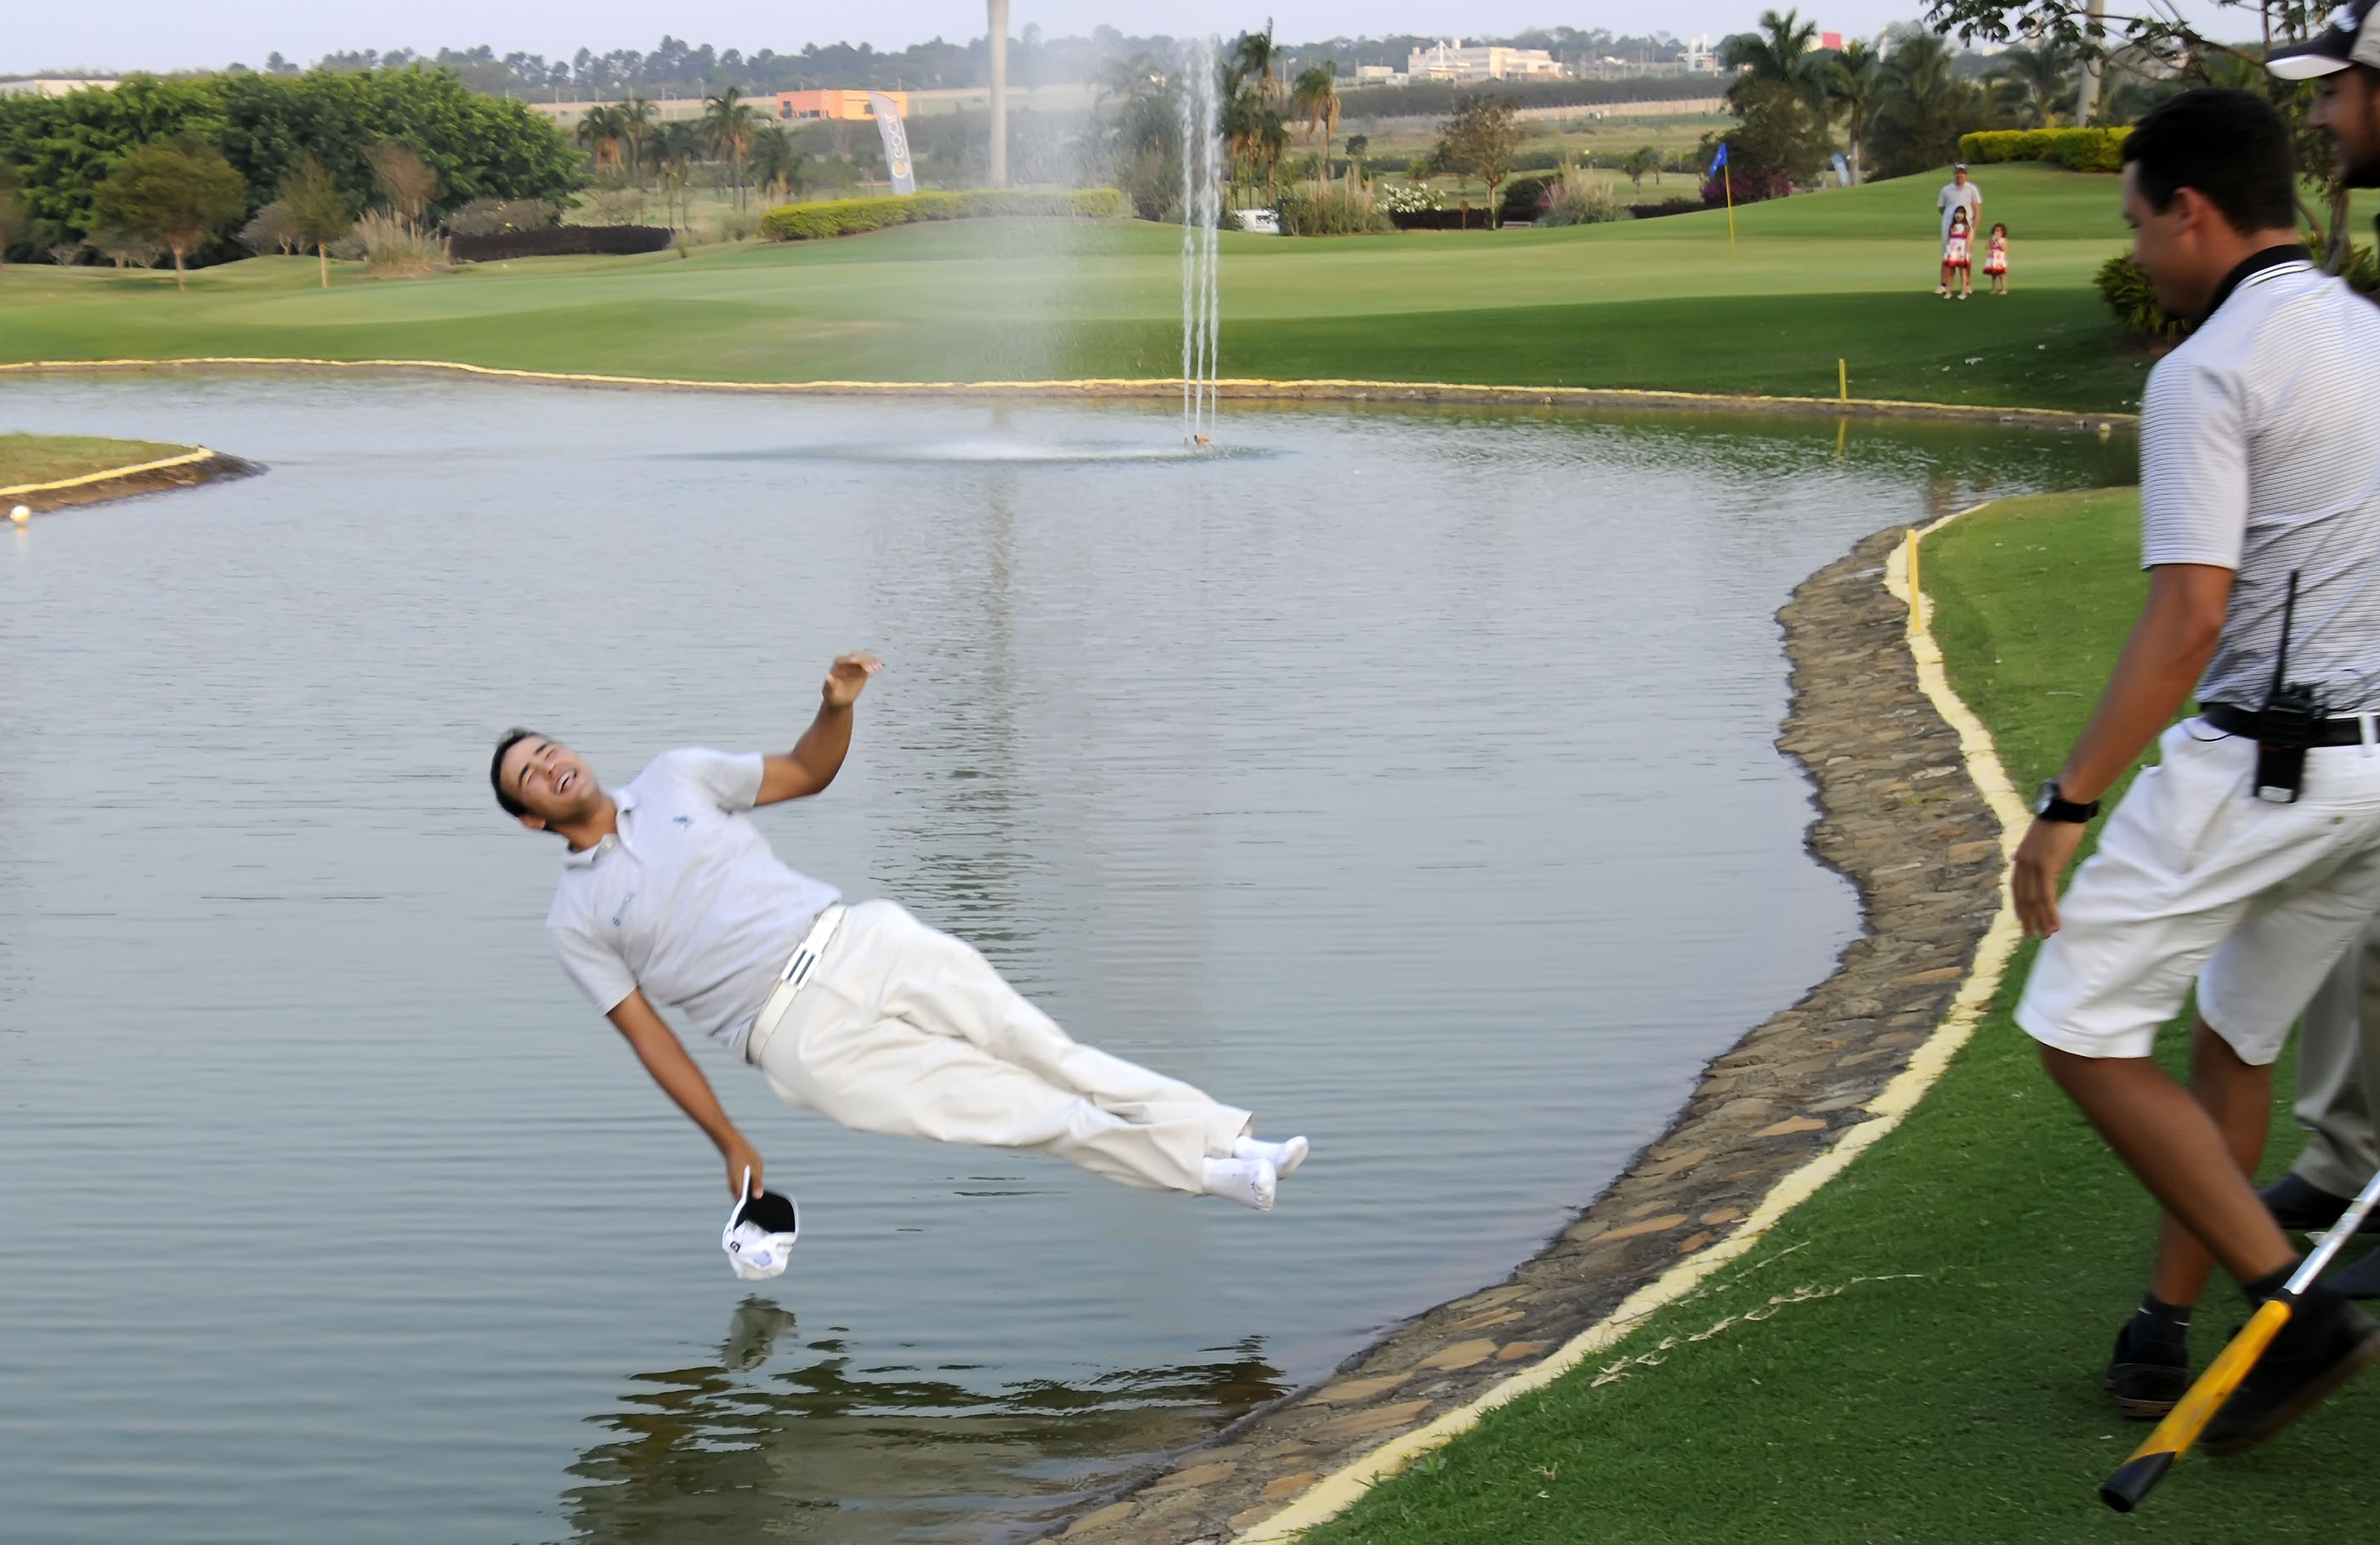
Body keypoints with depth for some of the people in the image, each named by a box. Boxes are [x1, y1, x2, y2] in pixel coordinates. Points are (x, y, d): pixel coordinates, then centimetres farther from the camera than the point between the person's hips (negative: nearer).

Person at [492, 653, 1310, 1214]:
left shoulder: (674, 776, 13)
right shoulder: (574, 924, 5)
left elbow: (807, 774, 20)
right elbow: (649, 1037, 5)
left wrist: (837, 706, -1)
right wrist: (730, 1144, 0)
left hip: (858, 944, 3)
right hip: (798, 1035, -3)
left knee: (1042, 1051, -11)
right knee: (1009, 1106, -13)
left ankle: (1228, 1134, -15)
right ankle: (1206, 1169, -15)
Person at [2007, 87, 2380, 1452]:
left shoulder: (2206, 374, -14)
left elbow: (2188, 622, -21)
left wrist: (2068, 804, -18)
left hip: (2257, 762, -8)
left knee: (2086, 1031, 2)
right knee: (2238, 1040, 20)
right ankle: (2164, 1332, 26)